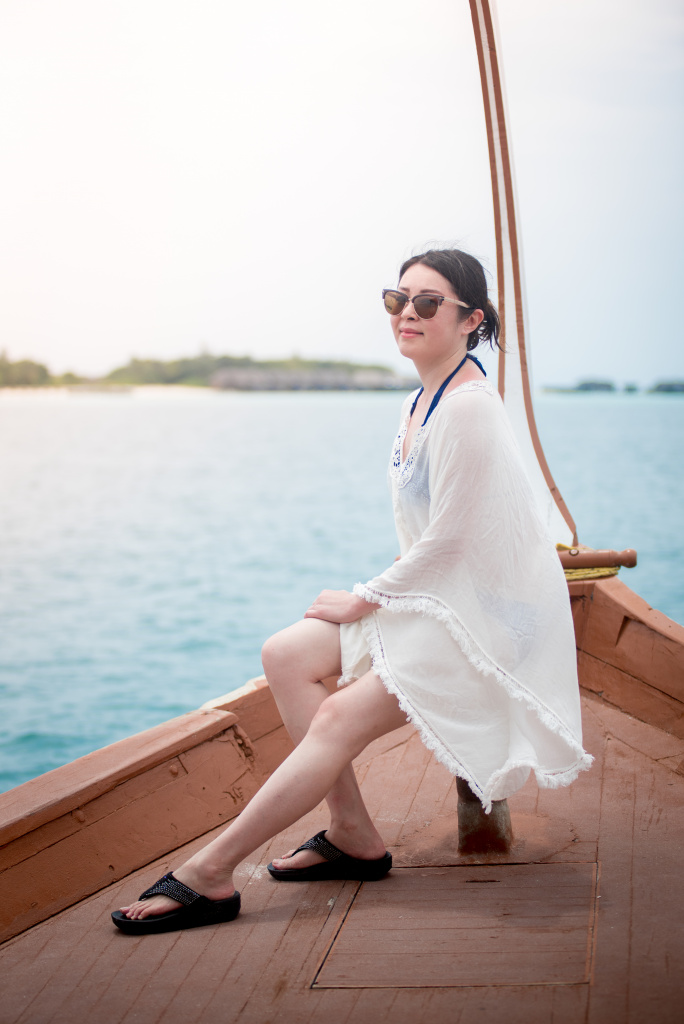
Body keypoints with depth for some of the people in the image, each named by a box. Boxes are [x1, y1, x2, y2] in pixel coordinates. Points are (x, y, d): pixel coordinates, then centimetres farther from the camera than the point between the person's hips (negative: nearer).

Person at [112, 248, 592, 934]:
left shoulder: (468, 408, -21)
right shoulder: (417, 404, 9)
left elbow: (446, 541, -20)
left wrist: (362, 600, -10)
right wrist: (372, 599, 4)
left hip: (483, 618, -9)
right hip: (429, 596, 9)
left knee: (340, 718, -18)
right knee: (287, 656, -4)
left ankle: (209, 876, -13)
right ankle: (353, 836, 2)